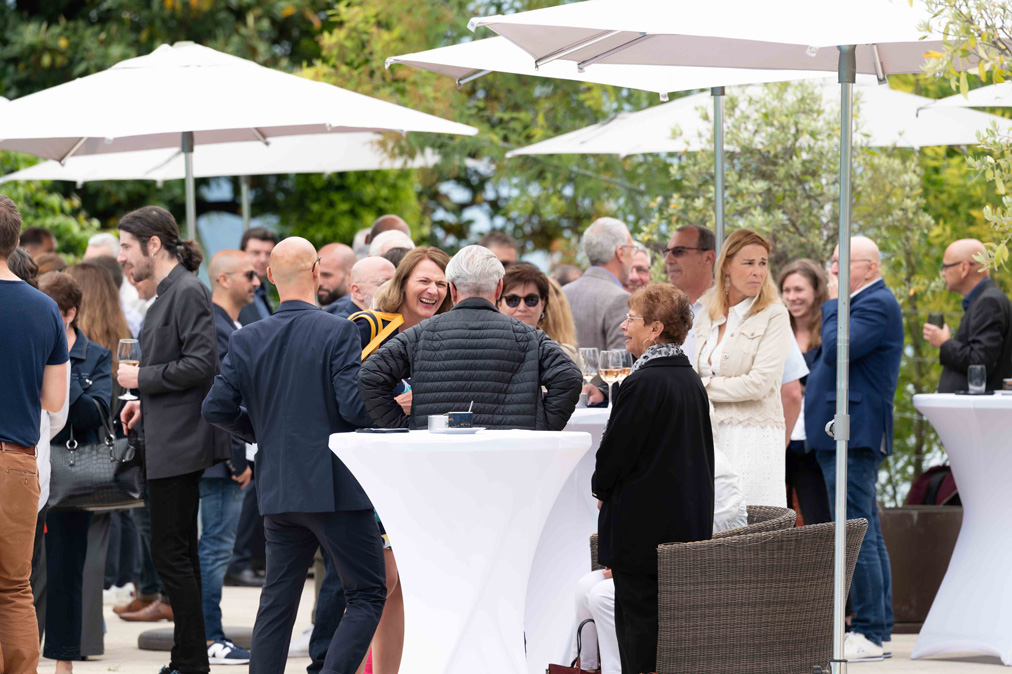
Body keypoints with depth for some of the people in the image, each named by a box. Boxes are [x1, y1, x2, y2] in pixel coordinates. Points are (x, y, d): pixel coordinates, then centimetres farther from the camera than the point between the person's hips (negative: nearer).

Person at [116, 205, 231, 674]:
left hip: (180, 441, -11)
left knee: (170, 551, -9)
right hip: (170, 439, 11)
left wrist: (142, 378, -13)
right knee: (180, 551, 12)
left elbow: (200, 365, -22)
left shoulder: (188, 292, -15)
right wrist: (145, 402, 13)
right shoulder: (169, 293, 16)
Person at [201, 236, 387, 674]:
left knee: (277, 602, 13)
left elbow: (217, 408, 3)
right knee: (367, 596, 2)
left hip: (278, 490, 5)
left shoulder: (247, 340, 3)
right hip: (336, 488, -5)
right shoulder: (338, 332, -11)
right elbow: (356, 406, -17)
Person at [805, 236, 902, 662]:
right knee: (867, 535, 12)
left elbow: (836, 349, -22)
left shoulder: (877, 304, -13)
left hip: (854, 435, -11)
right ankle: (878, 630, 15)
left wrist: (833, 303, -10)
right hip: (847, 436, 11)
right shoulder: (864, 303, 20)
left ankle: (871, 635, -11)